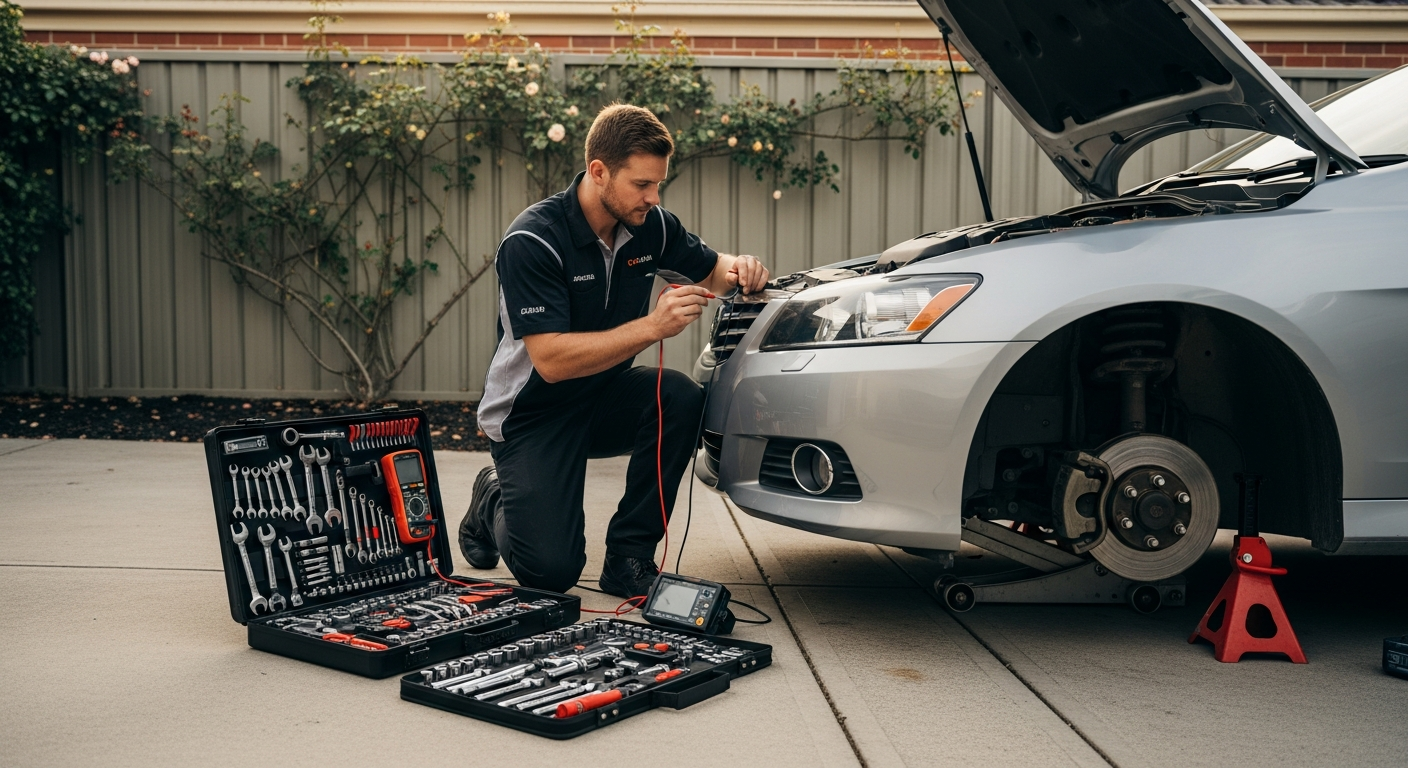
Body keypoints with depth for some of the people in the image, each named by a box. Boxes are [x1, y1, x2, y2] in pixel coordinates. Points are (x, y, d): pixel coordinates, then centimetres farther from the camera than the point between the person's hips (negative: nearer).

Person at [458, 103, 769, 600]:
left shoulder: (651, 226, -7)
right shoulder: (532, 241, -24)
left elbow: (709, 269, 12)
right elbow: (552, 361, -31)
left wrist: (736, 270, -13)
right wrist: (652, 327, -38)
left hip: (606, 398, 5)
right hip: (530, 413, -5)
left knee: (681, 397, -27)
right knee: (552, 570, -16)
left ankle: (629, 557, -11)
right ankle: (495, 501, 20)